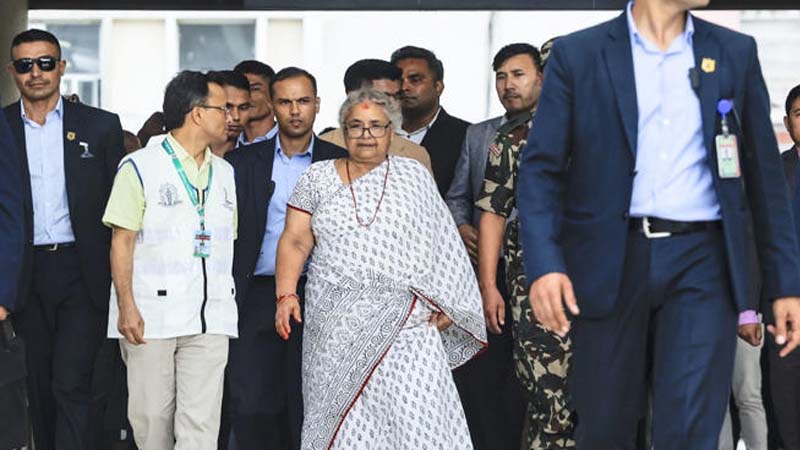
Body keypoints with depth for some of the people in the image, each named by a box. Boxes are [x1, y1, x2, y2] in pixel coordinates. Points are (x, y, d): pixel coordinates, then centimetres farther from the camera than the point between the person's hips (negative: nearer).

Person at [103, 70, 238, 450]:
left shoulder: (225, 173, 16)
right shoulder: (140, 167, 0)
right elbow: (122, 241, -4)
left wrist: (230, 302, 14)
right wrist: (127, 306, -13)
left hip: (210, 318, 4)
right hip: (151, 316, -4)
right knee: (151, 418, 1)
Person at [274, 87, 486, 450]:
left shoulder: (414, 175, 8)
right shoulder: (317, 178, 9)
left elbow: (438, 244, 8)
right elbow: (295, 242, 4)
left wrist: (443, 306, 0)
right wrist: (286, 295, -10)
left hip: (405, 322, -1)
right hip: (337, 327, 1)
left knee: (418, 416, -11)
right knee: (343, 419, 0)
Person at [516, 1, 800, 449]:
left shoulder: (735, 53, 10)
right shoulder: (578, 54, 3)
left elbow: (763, 174, 11)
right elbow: (541, 168, -1)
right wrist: (544, 263, -16)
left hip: (702, 260, 1)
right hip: (610, 261, -1)